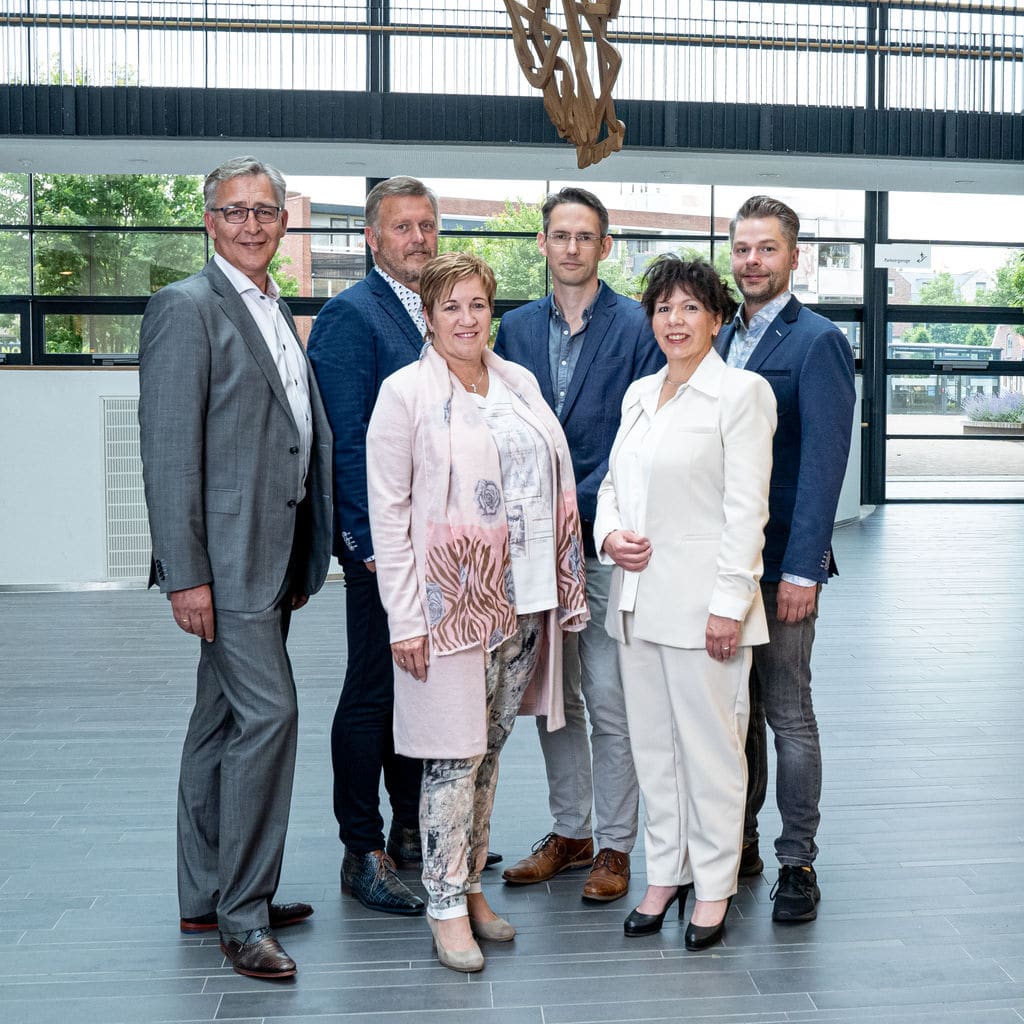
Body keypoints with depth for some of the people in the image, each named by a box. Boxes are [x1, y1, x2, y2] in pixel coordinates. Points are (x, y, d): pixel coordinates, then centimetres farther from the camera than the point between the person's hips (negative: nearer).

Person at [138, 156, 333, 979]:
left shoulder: (278, 313, 17)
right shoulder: (186, 308, -9)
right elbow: (169, 450, -15)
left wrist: (303, 561, 15)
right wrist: (185, 574, -19)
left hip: (272, 555, 8)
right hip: (226, 555, -8)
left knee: (225, 721, 14)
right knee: (268, 712, -11)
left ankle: (208, 899, 24)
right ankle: (242, 916, 1)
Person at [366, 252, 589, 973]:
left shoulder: (520, 382, 10)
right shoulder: (406, 392, -6)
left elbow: (551, 487, 15)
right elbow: (388, 513, -8)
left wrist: (561, 589, 10)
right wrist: (405, 618, -13)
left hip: (523, 601, 5)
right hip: (452, 605, -5)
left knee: (489, 751, 13)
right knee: (454, 755, -1)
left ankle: (472, 883, 26)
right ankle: (447, 906, 11)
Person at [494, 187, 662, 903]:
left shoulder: (637, 327, -4)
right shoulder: (515, 329, 10)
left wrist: (575, 506, -14)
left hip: (607, 542, -5)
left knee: (610, 702, 0)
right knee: (553, 698, 13)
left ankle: (615, 846, 14)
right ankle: (569, 831, 28)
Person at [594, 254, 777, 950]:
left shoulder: (742, 392, -6)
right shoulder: (640, 394, 14)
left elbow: (747, 508, -11)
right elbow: (615, 481, 20)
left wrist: (729, 603, -16)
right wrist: (609, 533, -1)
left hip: (702, 598, -7)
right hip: (638, 597, 7)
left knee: (711, 743, 1)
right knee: (653, 742, 13)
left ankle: (714, 887, 15)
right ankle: (665, 874, 26)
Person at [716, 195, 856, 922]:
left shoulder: (818, 343, -8)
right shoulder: (722, 339, 13)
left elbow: (824, 462, -14)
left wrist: (802, 569, -19)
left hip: (780, 562, -6)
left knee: (789, 716, 1)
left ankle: (797, 864, 12)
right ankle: (737, 843, 27)